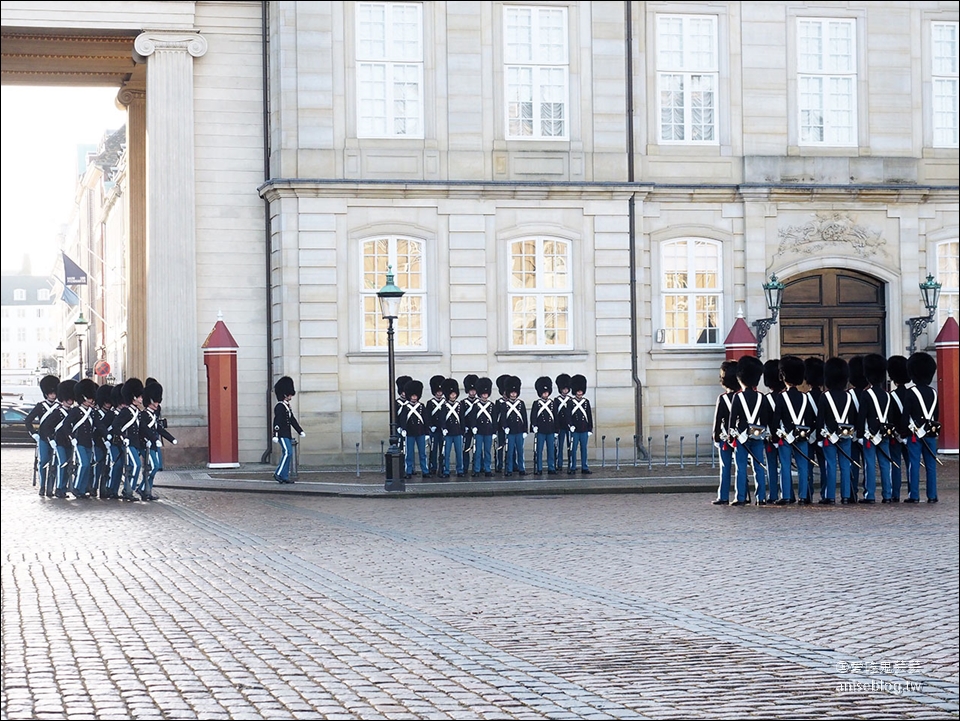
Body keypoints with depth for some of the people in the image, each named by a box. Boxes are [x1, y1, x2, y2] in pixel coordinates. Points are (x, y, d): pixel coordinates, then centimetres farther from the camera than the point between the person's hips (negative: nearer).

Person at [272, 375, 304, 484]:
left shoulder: (287, 406, 17)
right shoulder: (279, 407, -13)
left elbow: (292, 420, 23)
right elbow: (276, 421, -18)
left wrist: (300, 431, 22)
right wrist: (275, 435, -23)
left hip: (288, 435, 10)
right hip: (282, 435, -10)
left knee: (288, 455, 6)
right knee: (287, 453, -15)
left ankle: (285, 477, 8)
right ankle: (278, 474, -11)